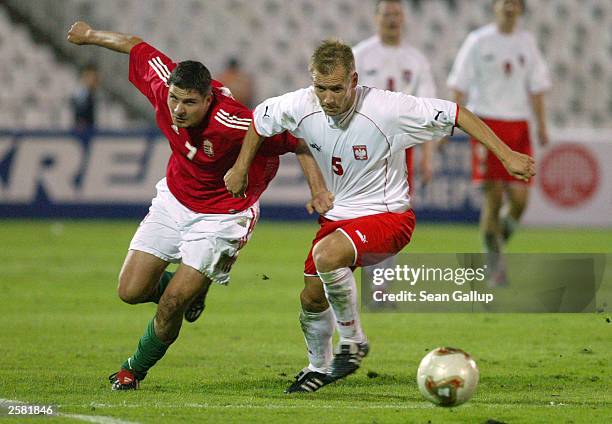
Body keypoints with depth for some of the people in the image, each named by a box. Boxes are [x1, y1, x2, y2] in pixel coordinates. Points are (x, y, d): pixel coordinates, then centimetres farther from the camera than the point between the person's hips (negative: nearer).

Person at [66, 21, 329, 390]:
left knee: (171, 304, -9)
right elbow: (136, 46, -1)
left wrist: (320, 192, -33)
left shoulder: (234, 124, -36)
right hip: (173, 200, 6)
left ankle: (135, 370, 19)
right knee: (131, 292, 2)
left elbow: (298, 141, -26)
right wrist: (90, 35, 15)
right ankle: (190, 289, 34)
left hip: (220, 216, -6)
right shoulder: (162, 83, -21)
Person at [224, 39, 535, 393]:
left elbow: (456, 115, -20)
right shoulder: (301, 106, -13)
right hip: (336, 215, 6)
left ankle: (353, 341, -11)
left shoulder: (387, 108, -27)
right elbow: (260, 118, 10)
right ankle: (319, 367, 41)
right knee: (312, 298, 10)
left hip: (387, 215, -6)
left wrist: (507, 155, -21)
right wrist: (241, 169, 13)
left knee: (326, 255, -33)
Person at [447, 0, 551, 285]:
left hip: (518, 125, 4)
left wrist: (541, 125, 6)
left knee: (520, 197, -7)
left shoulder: (527, 43, 12)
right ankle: (495, 265, 1)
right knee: (493, 196, -8)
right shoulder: (479, 42, 0)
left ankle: (496, 245, 19)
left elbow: (536, 87, 15)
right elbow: (459, 85, -1)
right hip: (487, 124, -4)